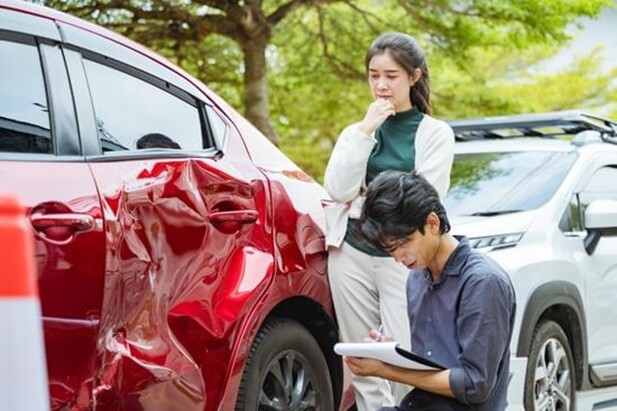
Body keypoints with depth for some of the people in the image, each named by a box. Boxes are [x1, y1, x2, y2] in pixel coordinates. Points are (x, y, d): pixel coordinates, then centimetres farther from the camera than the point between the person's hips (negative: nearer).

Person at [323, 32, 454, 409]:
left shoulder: (435, 133, 5)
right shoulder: (355, 132, 14)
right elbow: (337, 189, -2)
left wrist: (363, 201, 1)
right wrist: (365, 132, -6)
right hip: (352, 253, 3)